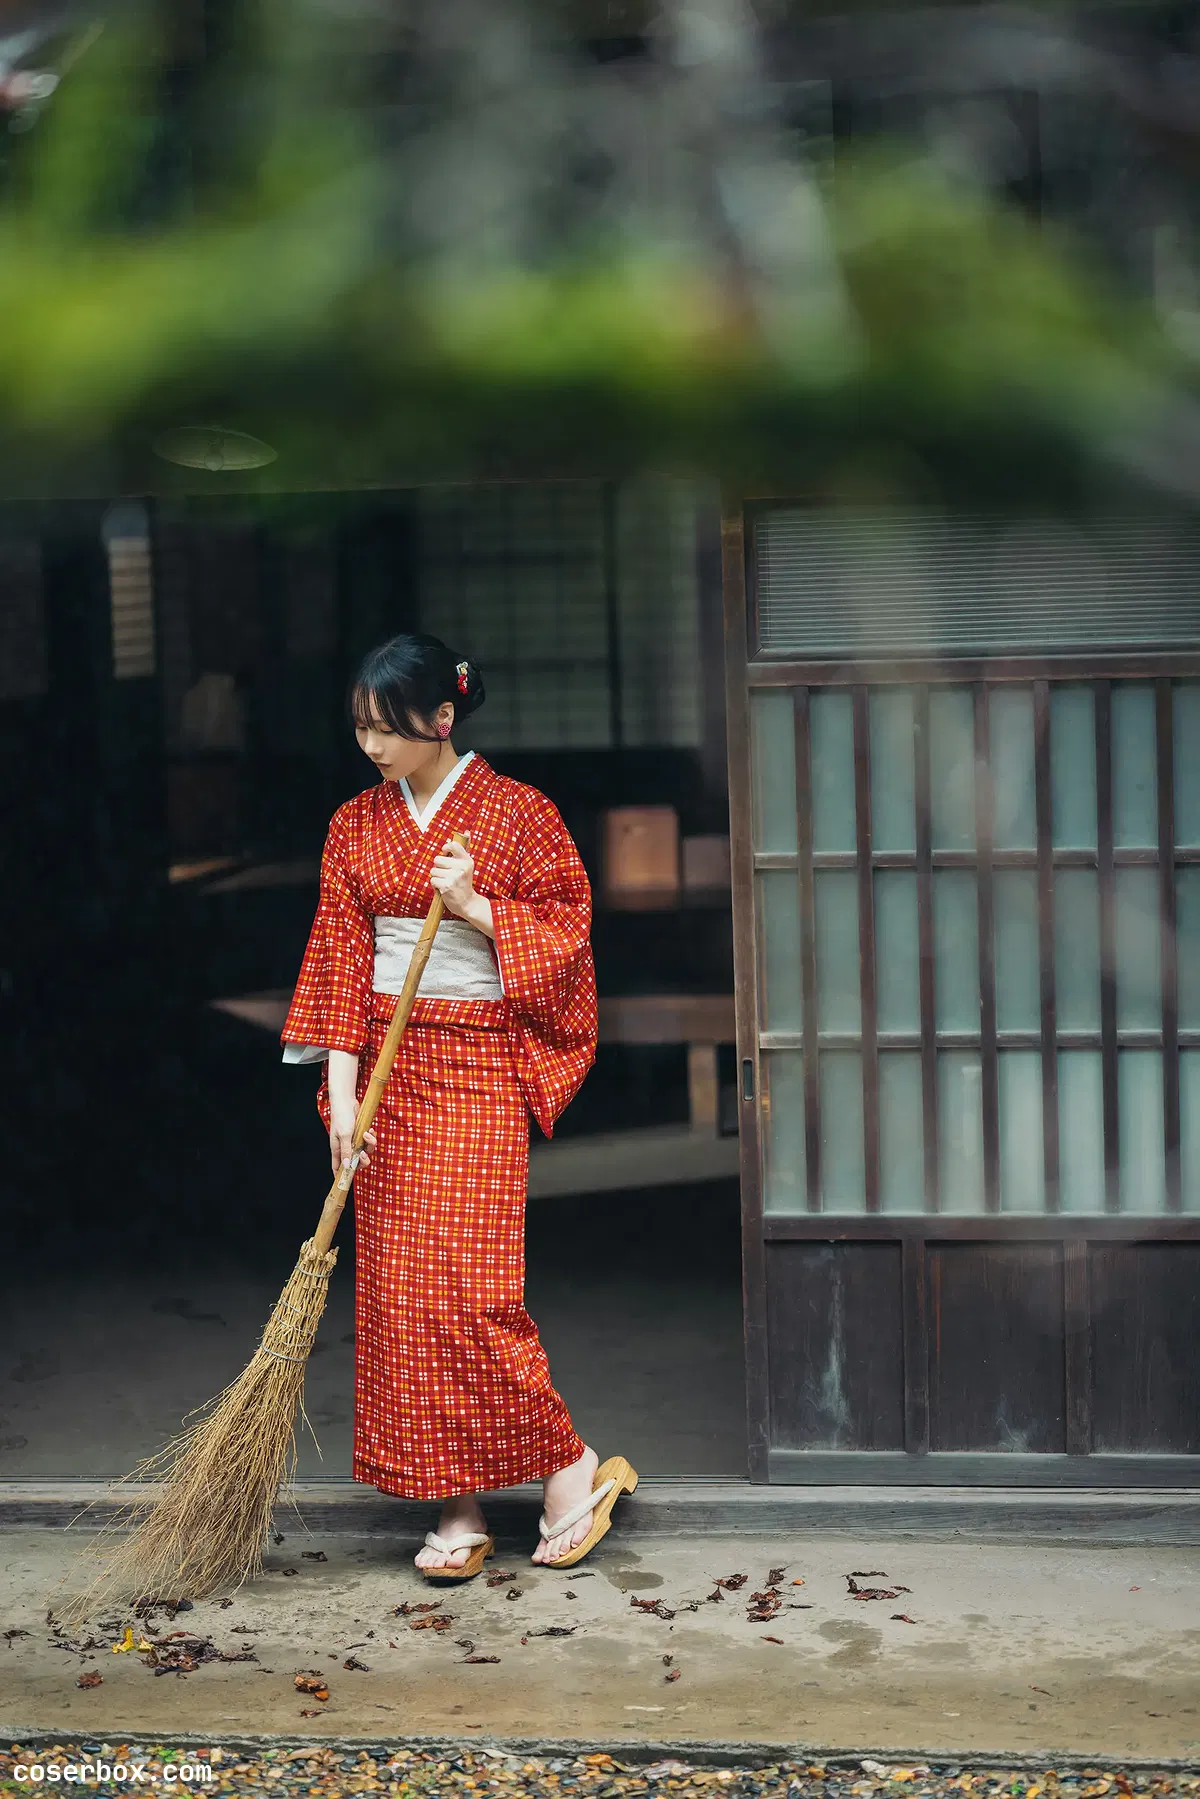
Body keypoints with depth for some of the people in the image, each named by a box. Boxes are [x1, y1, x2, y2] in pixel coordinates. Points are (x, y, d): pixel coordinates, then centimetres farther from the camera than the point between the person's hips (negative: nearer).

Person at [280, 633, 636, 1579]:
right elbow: (340, 957, 4)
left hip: (481, 1068, -4)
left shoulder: (518, 813, -3)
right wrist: (341, 1085, -4)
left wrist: (473, 906, -16)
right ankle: (455, 1509, 8)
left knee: (468, 1283, -12)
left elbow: (569, 926, -1)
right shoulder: (355, 826, 9)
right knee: (394, 1284, 1)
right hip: (386, 1069, 5)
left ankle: (571, 1468, 5)